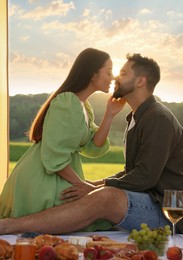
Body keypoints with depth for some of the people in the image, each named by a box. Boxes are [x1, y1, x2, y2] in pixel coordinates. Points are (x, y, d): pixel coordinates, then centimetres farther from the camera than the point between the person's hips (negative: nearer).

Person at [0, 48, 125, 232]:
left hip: (58, 181, 10)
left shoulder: (84, 106, 13)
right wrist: (83, 185, -14)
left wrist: (109, 115, -3)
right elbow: (53, 157, -23)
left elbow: (93, 147, 5)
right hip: (39, 182, -10)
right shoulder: (66, 103, -18)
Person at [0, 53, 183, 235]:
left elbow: (145, 177, -19)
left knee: (104, 197, -34)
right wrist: (93, 185, 9)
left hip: (163, 212, -10)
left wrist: (95, 189, -16)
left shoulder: (159, 119, -12)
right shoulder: (136, 118, 20)